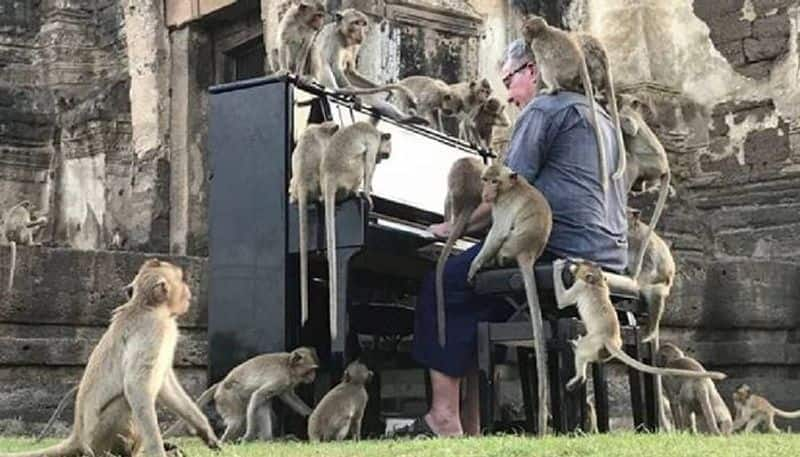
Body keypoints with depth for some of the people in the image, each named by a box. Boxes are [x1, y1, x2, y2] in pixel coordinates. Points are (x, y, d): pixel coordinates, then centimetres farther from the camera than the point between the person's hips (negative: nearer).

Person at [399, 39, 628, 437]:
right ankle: (468, 426, 8)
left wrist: (452, 227, 6)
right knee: (473, 300, 16)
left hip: (561, 255, -10)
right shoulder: (599, 116, 27)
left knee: (442, 287, -2)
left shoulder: (543, 109, -2)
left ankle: (445, 418, -7)